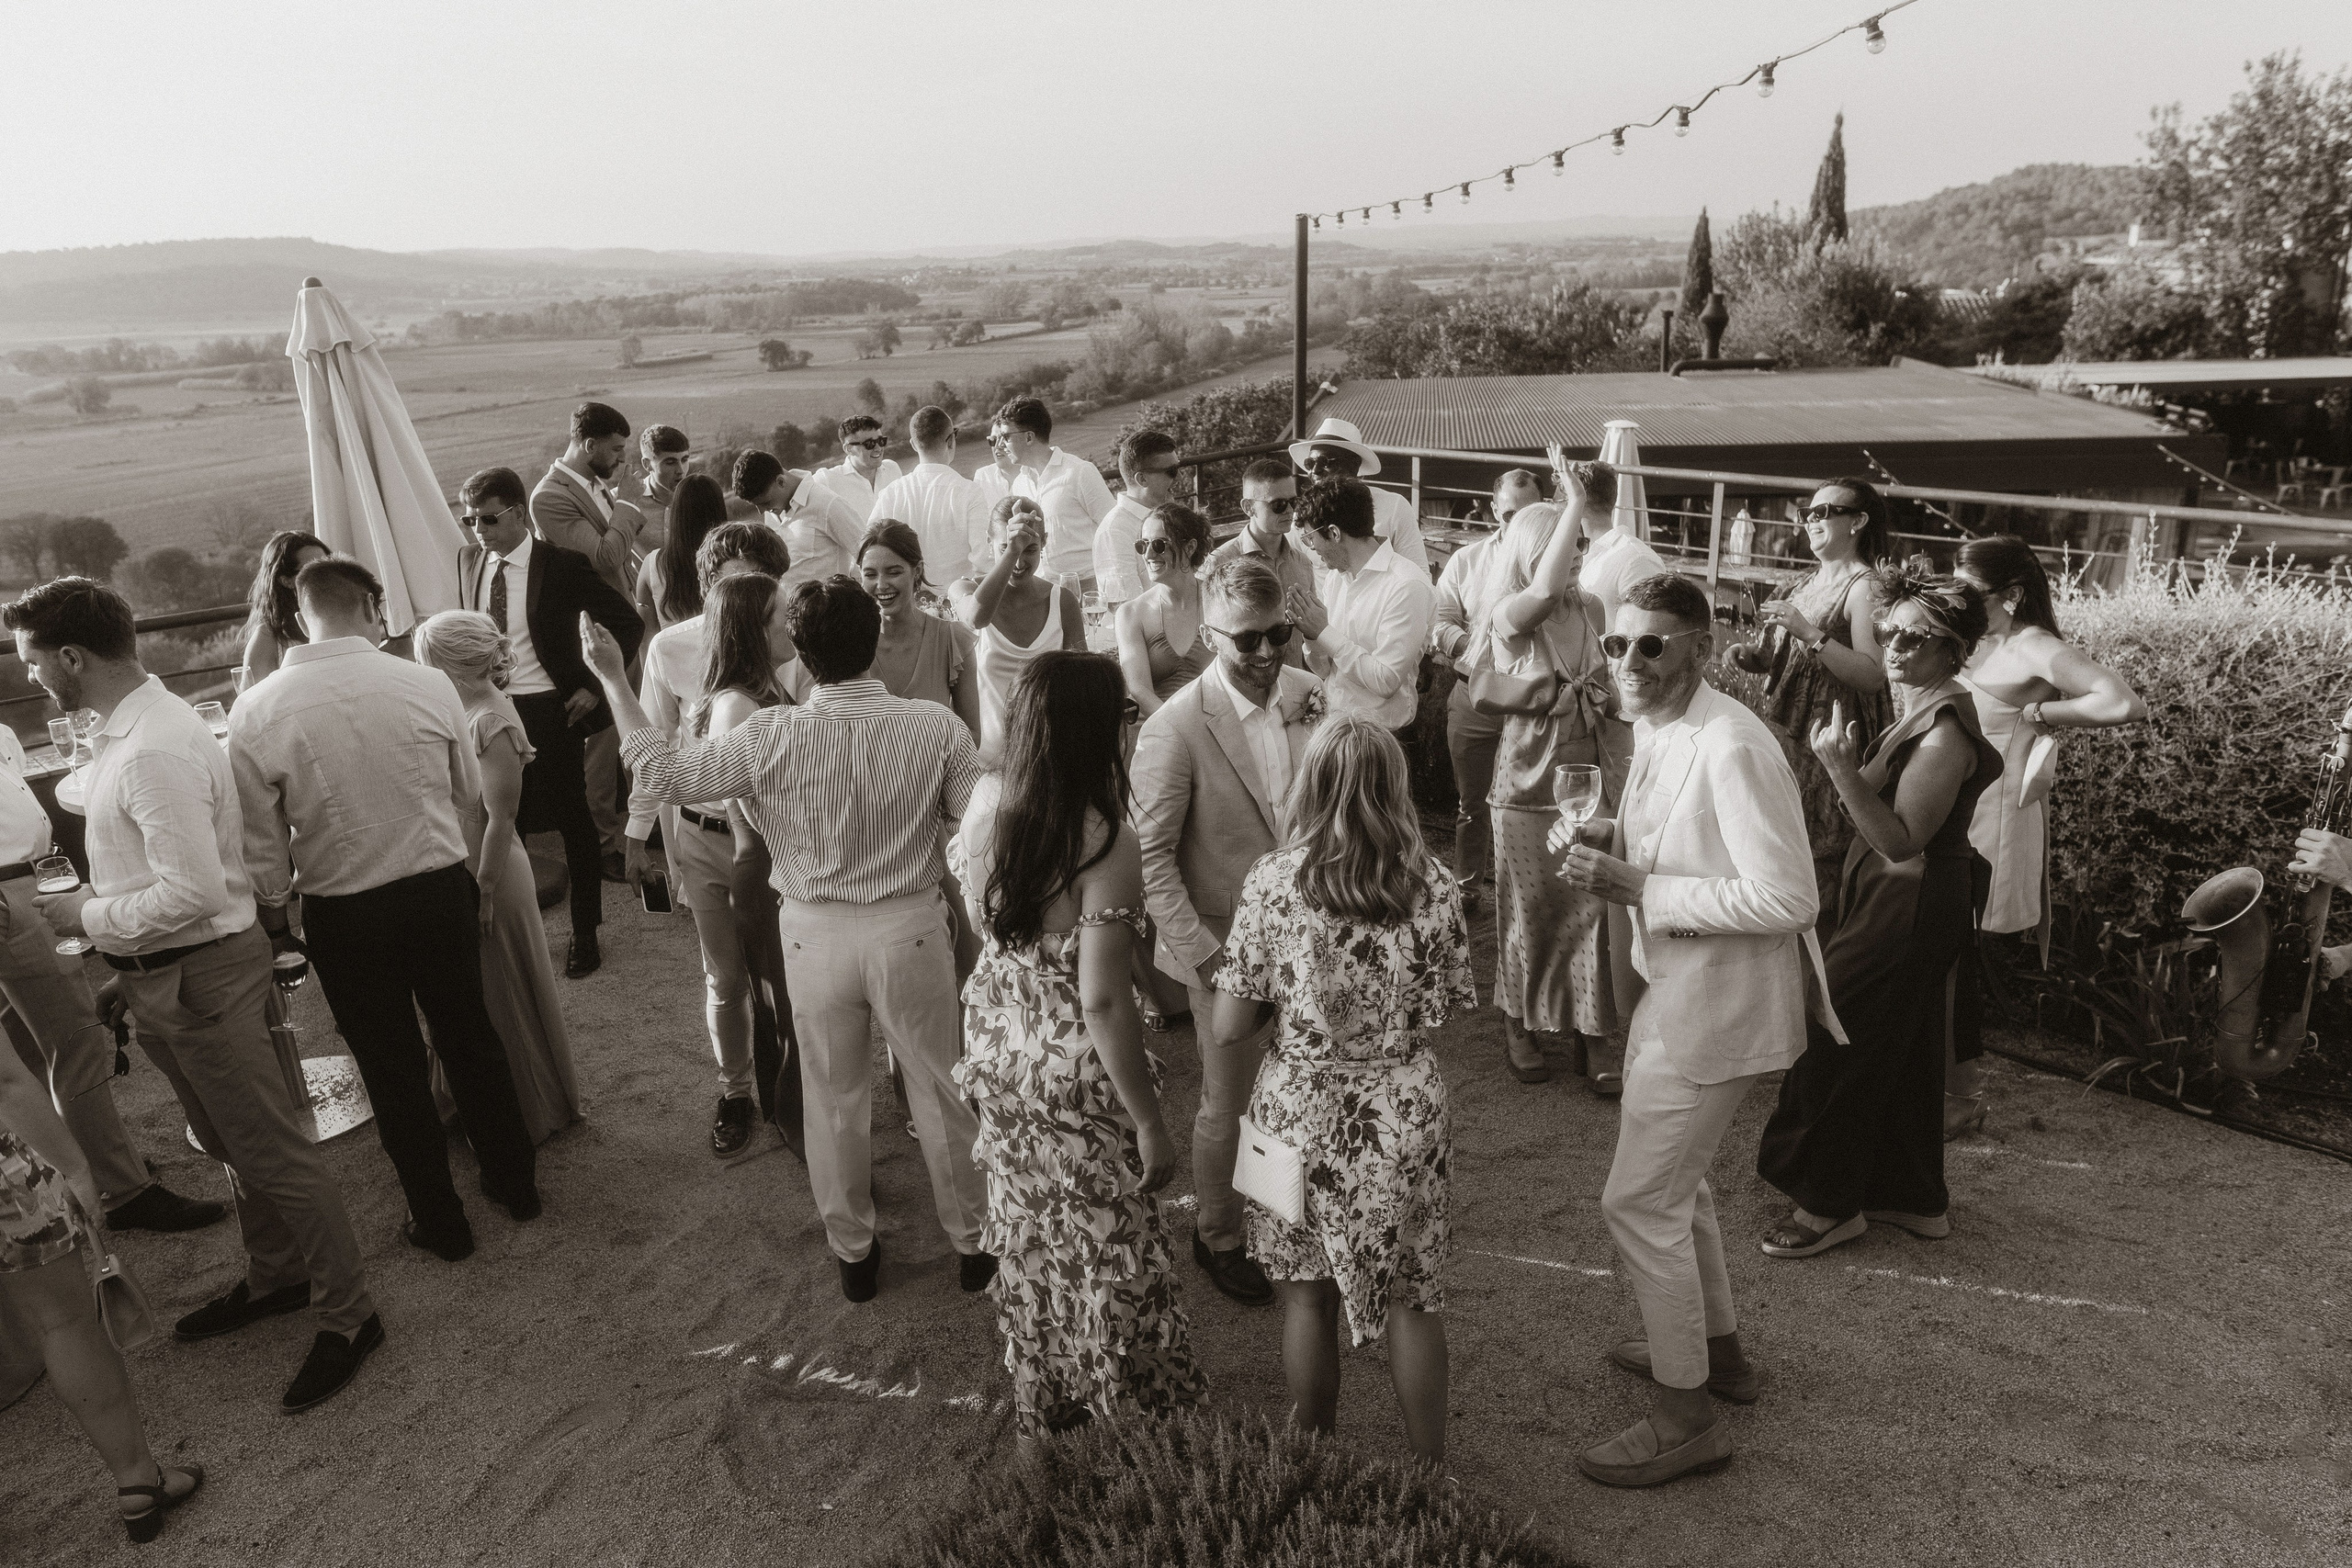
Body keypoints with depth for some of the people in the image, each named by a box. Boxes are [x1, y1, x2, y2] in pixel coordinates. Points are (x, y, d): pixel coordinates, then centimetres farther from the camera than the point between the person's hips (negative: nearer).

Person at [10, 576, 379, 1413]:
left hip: (202, 975, -10)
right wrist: (131, 966, 16)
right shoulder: (124, 730, 7)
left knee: (274, 1153, 1)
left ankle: (348, 1315, 14)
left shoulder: (155, 752, -25)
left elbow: (193, 890, -29)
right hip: (164, 973, 10)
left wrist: (89, 916, -15)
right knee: (230, 1147, 23)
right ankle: (273, 1278, 41)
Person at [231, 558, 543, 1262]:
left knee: (392, 1070, 15)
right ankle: (514, 1182, 36)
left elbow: (261, 846, -6)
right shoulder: (428, 685, -12)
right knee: (470, 1039, 20)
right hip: (442, 891, 1)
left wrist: (276, 920, 10)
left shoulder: (256, 712, -13)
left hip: (343, 915, -1)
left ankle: (440, 1222, 29)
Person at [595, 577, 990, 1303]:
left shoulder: (770, 737, -16)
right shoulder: (937, 727, -16)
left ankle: (853, 1251, 37)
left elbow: (666, 774, -7)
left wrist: (614, 681, 2)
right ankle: (973, 1242, 33)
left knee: (834, 1100, 19)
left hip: (815, 936, 1)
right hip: (911, 930, 0)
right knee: (941, 1091, 17)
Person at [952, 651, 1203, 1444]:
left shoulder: (984, 809, -8)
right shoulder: (1106, 844, -26)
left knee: (1027, 1235, 24)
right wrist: (1149, 1123, -17)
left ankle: (1038, 1415, 44)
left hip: (999, 1048, 6)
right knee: (1109, 1249, 14)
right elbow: (1103, 1001, -26)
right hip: (1078, 1072, -6)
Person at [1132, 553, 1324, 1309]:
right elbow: (1151, 856, -15)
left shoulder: (1310, 695, -4)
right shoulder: (1174, 729, -19)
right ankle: (1218, 1238, 38)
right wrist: (1201, 955, -19)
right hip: (1230, 947, -4)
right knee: (1229, 1108, 12)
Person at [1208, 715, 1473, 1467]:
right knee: (1410, 1299, 16)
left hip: (1299, 1109, 0)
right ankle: (1429, 1470, 31)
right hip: (1402, 1114, 1)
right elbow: (1448, 1013, -3)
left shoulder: (1271, 880, -13)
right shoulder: (1432, 884, -10)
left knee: (1309, 1296, 16)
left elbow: (1229, 1030, -10)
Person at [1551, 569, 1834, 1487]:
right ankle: (1715, 1346, 46)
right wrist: (1609, 837, -1)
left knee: (1638, 1202, -2)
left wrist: (1637, 886, -27)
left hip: (1716, 1001, -10)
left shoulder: (1730, 747, -25)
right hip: (1671, 988, 10)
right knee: (1674, 1180, 25)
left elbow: (1786, 900, -27)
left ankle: (1686, 1418, 16)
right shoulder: (1653, 729, 4)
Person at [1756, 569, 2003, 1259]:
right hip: (1894, 902, 10)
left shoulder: (1945, 731, -23)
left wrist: (1843, 770, -35)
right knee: (1904, 1055, 19)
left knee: (1837, 1046, 0)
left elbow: (1901, 840, -27)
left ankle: (1831, 1203, 14)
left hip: (1908, 911, -10)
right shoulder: (1915, 714, 8)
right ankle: (1915, 1198, 33)